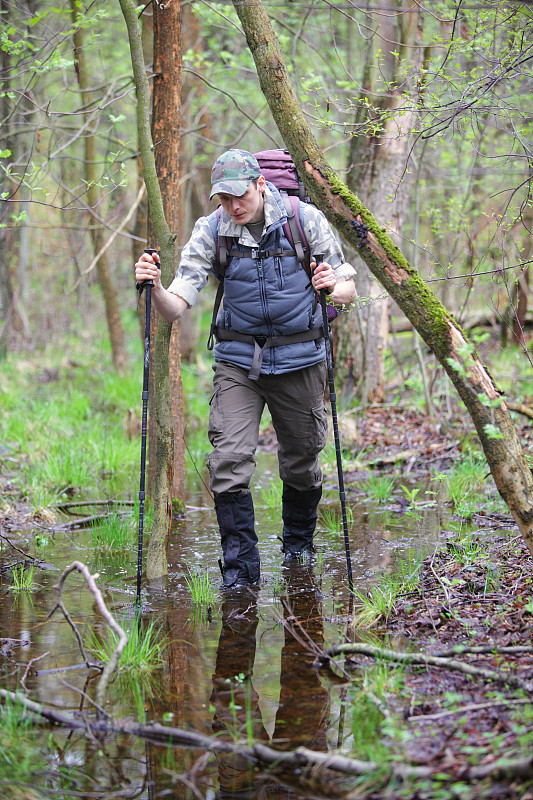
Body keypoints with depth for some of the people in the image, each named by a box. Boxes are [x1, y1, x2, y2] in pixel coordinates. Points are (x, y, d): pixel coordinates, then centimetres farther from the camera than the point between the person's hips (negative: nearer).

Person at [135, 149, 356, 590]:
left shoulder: (306, 220, -9)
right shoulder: (210, 231, -7)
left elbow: (348, 290, -3)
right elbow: (176, 308, -11)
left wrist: (334, 288, -27)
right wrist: (155, 288, -33)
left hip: (298, 359, 0)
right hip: (238, 360, 0)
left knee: (301, 464, 12)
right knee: (229, 462, -13)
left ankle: (299, 549, 38)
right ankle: (240, 567, -2)